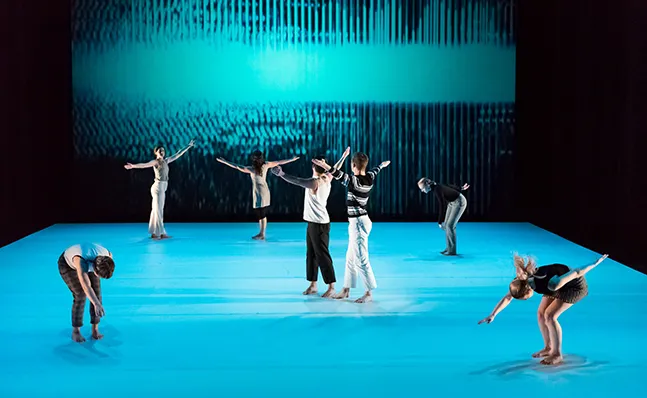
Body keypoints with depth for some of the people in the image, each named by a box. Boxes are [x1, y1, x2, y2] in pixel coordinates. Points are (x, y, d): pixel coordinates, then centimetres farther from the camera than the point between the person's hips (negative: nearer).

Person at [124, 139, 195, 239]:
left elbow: (178, 155, 20)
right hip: (158, 187, -8)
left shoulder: (165, 161, 13)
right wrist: (133, 166, -39)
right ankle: (159, 233, -5)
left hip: (162, 188, 8)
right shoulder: (155, 162, -8)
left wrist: (189, 146, 24)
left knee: (157, 210, 10)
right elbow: (145, 165, -23)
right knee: (158, 210, -6)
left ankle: (155, 233, 14)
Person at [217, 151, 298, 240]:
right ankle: (262, 233, 21)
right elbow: (279, 162, 5)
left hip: (259, 194, -6)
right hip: (265, 192, 6)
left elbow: (237, 167, -23)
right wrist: (292, 159, 16)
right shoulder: (266, 165, -6)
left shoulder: (251, 169, -20)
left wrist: (224, 161, -20)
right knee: (263, 215, 13)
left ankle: (262, 234, 6)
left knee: (261, 215, 0)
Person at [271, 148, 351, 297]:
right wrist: (344, 156, 37)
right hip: (313, 223, 9)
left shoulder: (314, 182, -18)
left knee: (322, 255, -6)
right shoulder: (327, 179, 7)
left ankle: (331, 287, -3)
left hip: (319, 224, -9)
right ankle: (313, 285, 18)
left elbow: (296, 181, -30)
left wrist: (281, 173, -33)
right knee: (311, 254, 13)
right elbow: (335, 169, 24)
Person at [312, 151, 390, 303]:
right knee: (351, 257, 17)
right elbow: (375, 170, 27)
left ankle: (369, 293, 5)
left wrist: (324, 165, -53)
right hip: (356, 223, 9)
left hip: (358, 223, -9)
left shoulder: (354, 181, -20)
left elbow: (340, 175, -38)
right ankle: (346, 290, 25)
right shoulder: (370, 178, 4)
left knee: (361, 259, -2)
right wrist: (383, 164, 50)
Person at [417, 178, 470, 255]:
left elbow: (442, 207, -28)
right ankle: (449, 248, 11)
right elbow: (449, 186, 11)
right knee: (446, 225, 6)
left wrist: (440, 222, -22)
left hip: (459, 202, -9)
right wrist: (460, 189, 25)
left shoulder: (438, 190, -29)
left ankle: (452, 251, -7)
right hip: (452, 202, 9)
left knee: (450, 225, -12)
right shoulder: (436, 187, -2)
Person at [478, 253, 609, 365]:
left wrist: (596, 263, -22)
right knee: (541, 314, -1)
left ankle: (557, 355, -5)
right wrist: (492, 315, -17)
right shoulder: (524, 280, -21)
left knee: (550, 316, -16)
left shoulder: (551, 284, -40)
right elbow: (507, 298, -13)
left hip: (576, 286, -7)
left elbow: (576, 272, -32)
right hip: (562, 285, 7)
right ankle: (548, 348, 16)